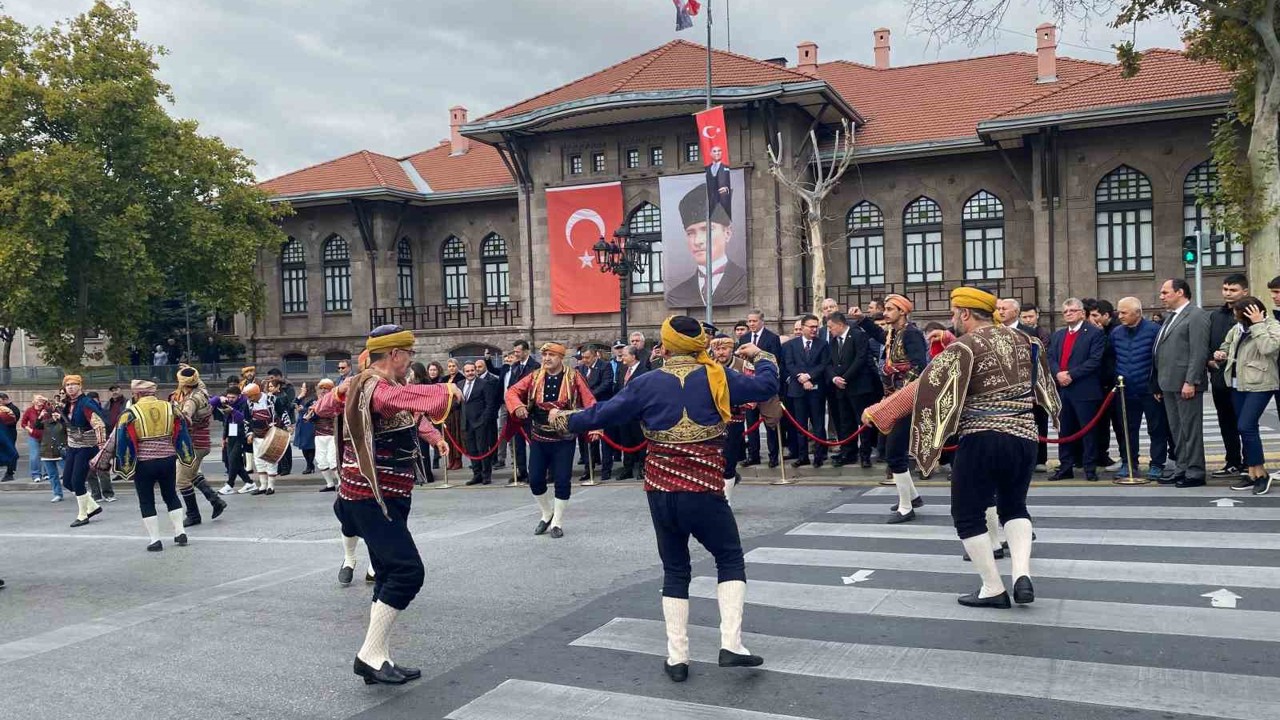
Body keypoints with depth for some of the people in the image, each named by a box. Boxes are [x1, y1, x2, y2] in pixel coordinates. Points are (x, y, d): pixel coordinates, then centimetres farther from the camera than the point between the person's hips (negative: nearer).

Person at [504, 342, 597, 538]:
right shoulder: (534, 377, 1)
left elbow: (589, 402, -9)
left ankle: (558, 522, 15)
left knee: (562, 481, 0)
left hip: (564, 440, -3)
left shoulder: (574, 377, -7)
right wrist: (517, 405, -21)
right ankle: (547, 514, 30)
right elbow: (512, 392, 1)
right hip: (538, 439, 3)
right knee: (535, 480, 5)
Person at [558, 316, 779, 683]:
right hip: (705, 491, -2)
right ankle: (731, 644, 0)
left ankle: (677, 657, 14)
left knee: (675, 571, 15)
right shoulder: (717, 376, -3)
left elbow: (605, 413, 3)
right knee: (730, 560, 14)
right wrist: (761, 357, 23)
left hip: (660, 492, 2)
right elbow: (766, 387, 3)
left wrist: (566, 421, 20)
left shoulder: (647, 383, -2)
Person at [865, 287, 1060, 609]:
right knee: (1013, 506, 24)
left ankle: (993, 589, 10)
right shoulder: (1023, 340, 11)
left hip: (982, 438, -7)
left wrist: (879, 412, -8)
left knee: (968, 515, 8)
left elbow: (925, 386, -12)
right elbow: (1042, 383, 26)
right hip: (1024, 437, 7)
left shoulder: (965, 346, -9)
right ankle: (1022, 574, 5)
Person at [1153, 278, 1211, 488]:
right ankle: (1181, 470, 20)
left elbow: (1199, 352, -16)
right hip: (1169, 384, 9)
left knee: (1190, 429, -3)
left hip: (1185, 383, -9)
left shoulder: (1196, 316, -9)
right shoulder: (1171, 317, 18)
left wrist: (1190, 382, -21)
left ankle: (1195, 473, 2)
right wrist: (1159, 384, 15)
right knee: (1177, 430, 13)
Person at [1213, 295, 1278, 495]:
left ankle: (1261, 473, -3)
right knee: (1246, 428, 9)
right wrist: (1221, 354, 3)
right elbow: (1227, 345, 25)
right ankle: (1251, 474, 15)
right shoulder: (1239, 327, 11)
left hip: (1259, 384, -7)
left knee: (1246, 427, -16)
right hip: (1238, 383, 7)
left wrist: (1258, 324, -21)